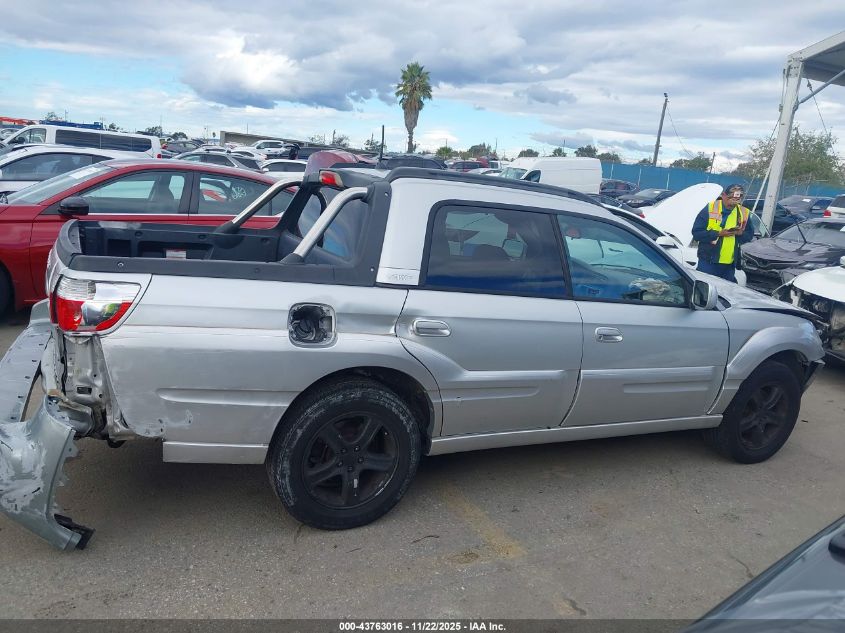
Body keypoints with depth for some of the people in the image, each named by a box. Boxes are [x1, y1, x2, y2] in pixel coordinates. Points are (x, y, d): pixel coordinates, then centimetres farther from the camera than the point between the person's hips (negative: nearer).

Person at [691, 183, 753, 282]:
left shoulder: (743, 213, 7)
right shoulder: (709, 210, -6)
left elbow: (749, 235, 13)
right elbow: (696, 233, -9)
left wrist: (740, 233, -10)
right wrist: (718, 233, -18)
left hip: (730, 264, 4)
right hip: (708, 262, -4)